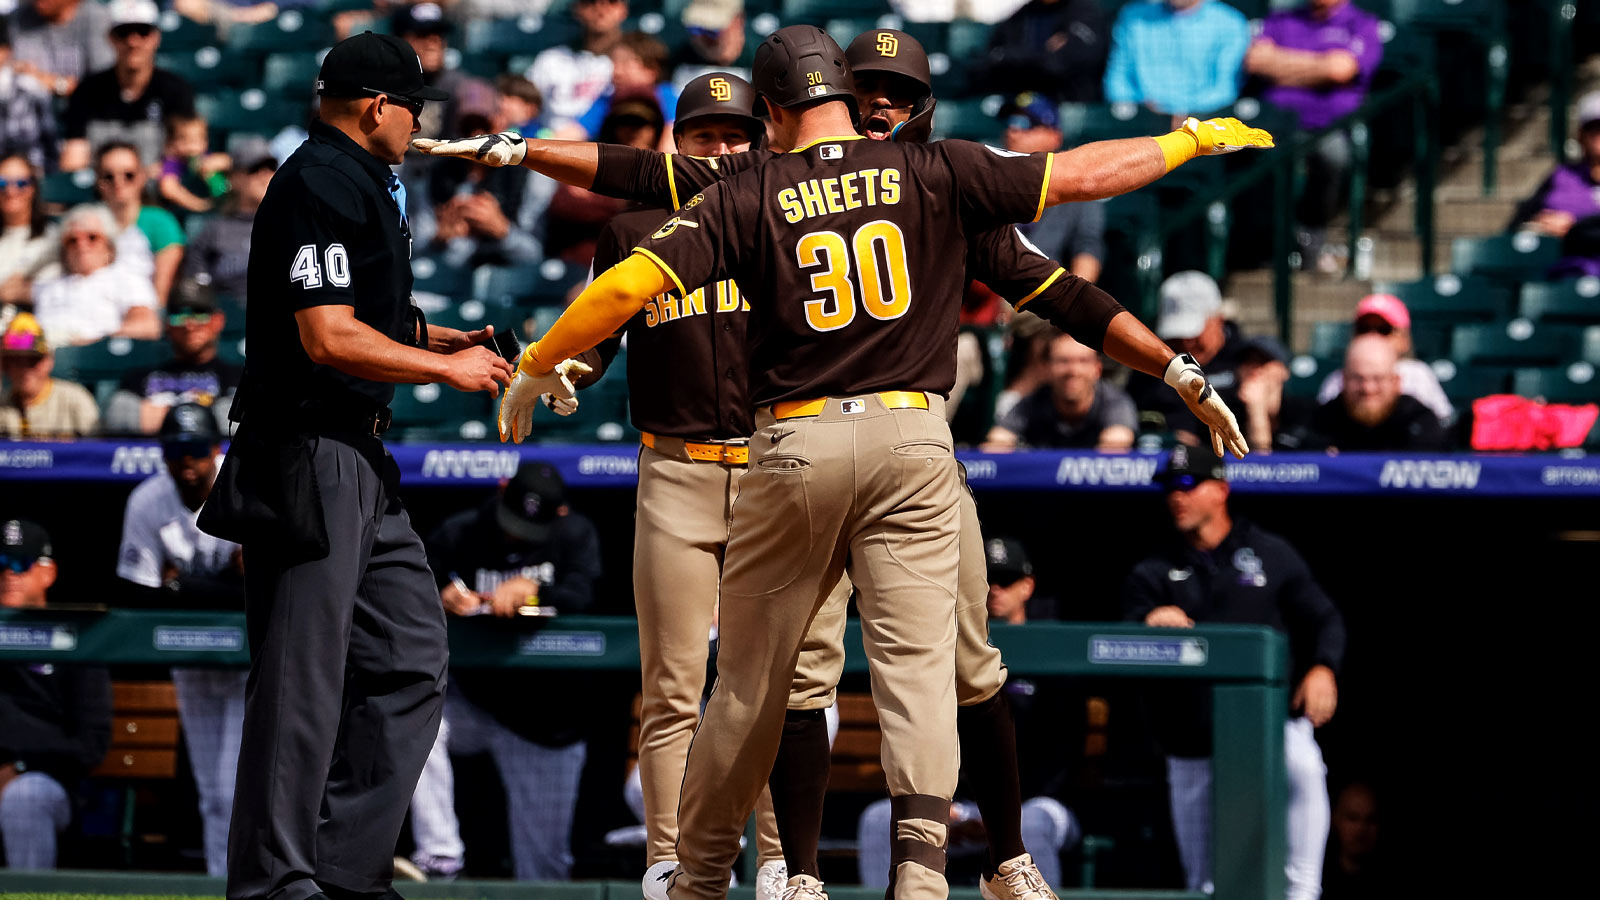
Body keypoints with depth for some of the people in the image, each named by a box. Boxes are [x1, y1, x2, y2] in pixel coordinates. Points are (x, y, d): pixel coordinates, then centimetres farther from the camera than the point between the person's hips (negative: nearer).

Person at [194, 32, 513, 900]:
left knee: (410, 663, 10)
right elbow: (328, 339, -21)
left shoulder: (359, 183, 19)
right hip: (310, 460, -11)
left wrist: (435, 338, 15)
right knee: (303, 677, -7)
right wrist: (447, 368, -12)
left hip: (363, 466, 11)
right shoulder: (320, 186, -14)